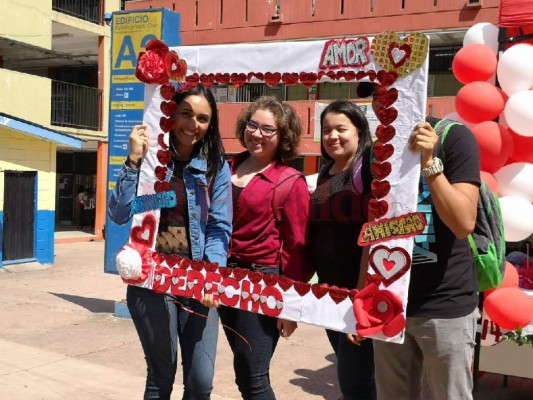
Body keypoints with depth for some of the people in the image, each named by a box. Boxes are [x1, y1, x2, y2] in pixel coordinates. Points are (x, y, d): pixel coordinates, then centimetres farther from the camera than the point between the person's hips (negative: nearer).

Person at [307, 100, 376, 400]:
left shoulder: (369, 170, -14)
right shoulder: (326, 173, 11)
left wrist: (361, 294, -23)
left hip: (359, 291, -8)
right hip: (329, 290, 8)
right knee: (349, 374, 19)